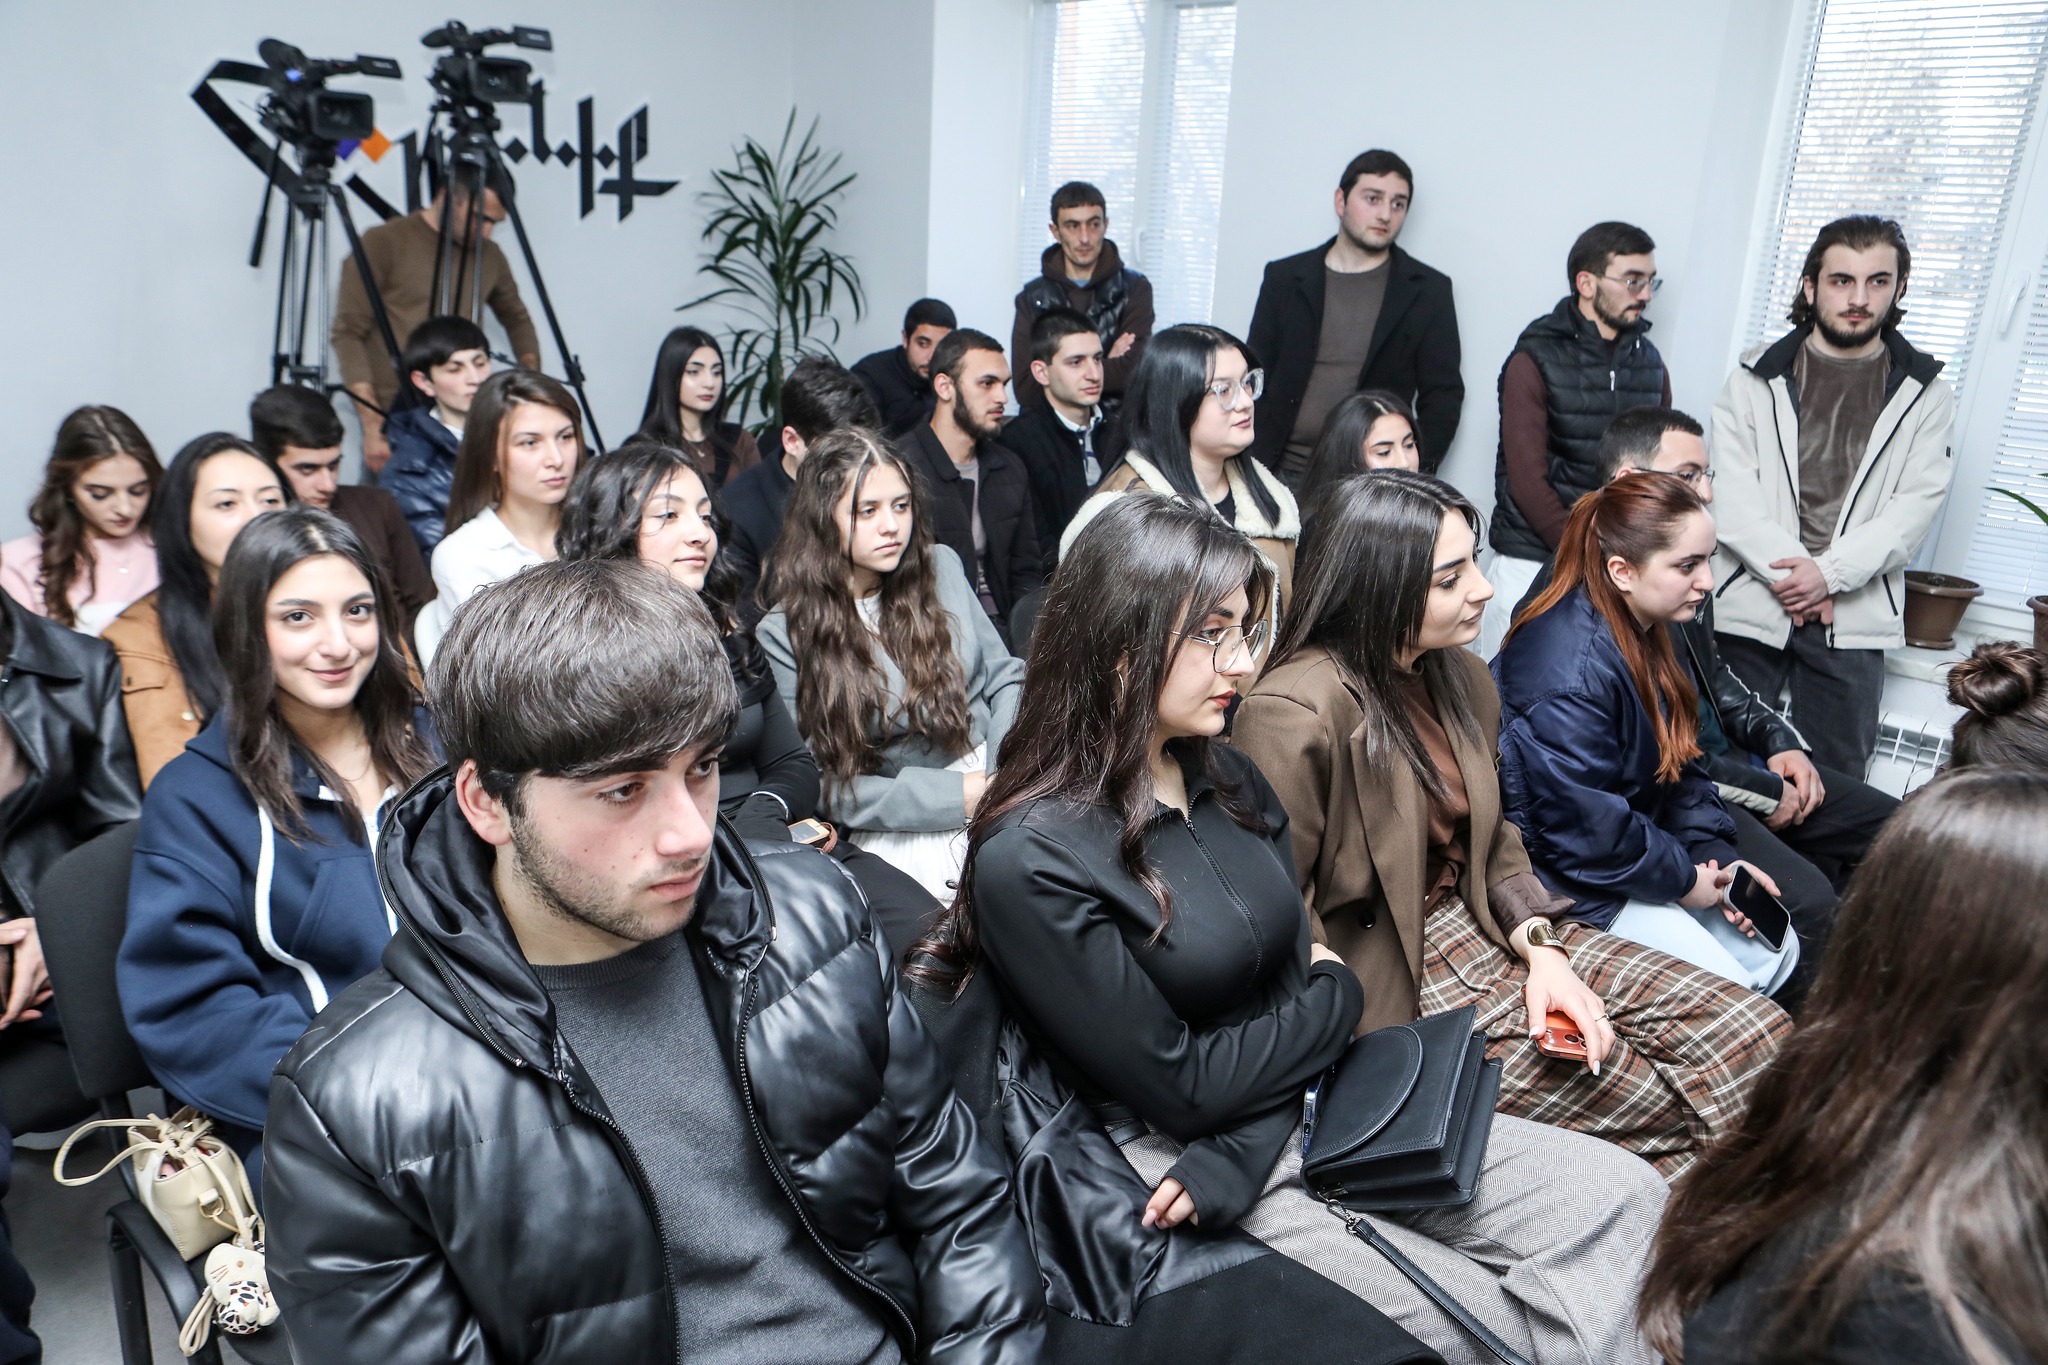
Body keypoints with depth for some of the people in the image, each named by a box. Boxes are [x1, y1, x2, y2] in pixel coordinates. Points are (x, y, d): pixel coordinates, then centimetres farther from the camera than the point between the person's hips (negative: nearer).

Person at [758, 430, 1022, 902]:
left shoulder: (941, 567, 9)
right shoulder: (786, 632, -3)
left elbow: (1004, 677, 13)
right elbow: (823, 787, -5)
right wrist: (962, 796, -12)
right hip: (907, 835, -4)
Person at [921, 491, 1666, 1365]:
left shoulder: (1229, 780, 2)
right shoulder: (1030, 859, -22)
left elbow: (1299, 967, 0)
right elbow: (1185, 1084, -18)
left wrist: (1231, 1164, -16)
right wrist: (1337, 997, -3)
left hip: (1309, 1108, 7)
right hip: (1169, 1156, -7)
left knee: (1629, 1198, -2)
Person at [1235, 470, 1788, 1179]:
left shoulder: (1462, 677, 5)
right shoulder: (1295, 714, -23)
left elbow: (1490, 839, 13)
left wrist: (1541, 949, -4)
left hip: (1473, 927, 9)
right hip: (1394, 989, -8)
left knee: (1754, 1035, -2)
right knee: (1676, 1107, -12)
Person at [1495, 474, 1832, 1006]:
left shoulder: (1639, 634, 3)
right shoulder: (1572, 670, -29)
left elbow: (1676, 764, 11)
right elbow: (1582, 827, -28)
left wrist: (1717, 857, -2)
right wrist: (1682, 879, -13)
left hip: (1637, 839, 10)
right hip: (1575, 886, -10)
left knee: (1779, 948, 9)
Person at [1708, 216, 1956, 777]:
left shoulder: (1925, 396, 9)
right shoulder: (1755, 380, 5)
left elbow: (1915, 508, 0)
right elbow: (1732, 495, -3)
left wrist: (1830, 571, -14)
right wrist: (1790, 571, -13)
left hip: (1853, 620, 1)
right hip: (1750, 609, -1)